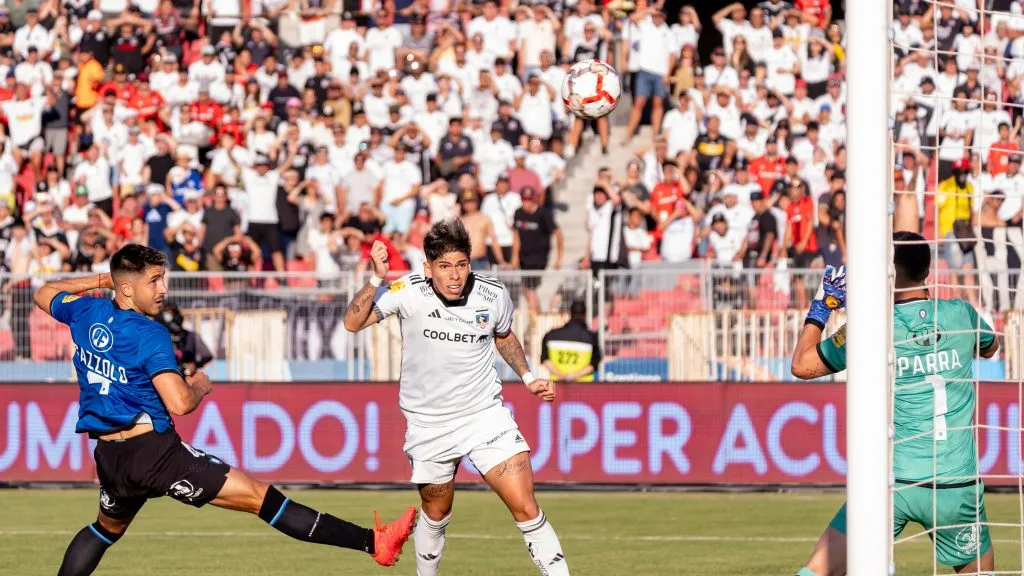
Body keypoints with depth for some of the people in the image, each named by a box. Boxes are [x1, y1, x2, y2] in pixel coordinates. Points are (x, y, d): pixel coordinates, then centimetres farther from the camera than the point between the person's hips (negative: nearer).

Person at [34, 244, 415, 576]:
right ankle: (372, 542, -12)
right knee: (261, 498, -10)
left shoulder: (86, 313, 4)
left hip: (108, 456, 7)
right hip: (154, 451, -7)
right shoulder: (149, 335, -16)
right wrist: (200, 385, -3)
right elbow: (179, 403, -24)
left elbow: (44, 294, 27)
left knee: (107, 528, 35)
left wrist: (100, 280, 30)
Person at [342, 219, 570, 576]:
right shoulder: (408, 292, -16)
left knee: (526, 508, -12)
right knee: (436, 513, 16)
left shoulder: (494, 296, -9)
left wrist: (527, 377, 3)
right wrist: (377, 281, -33)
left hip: (486, 414, 0)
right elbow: (353, 323, -21)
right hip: (428, 423, 0)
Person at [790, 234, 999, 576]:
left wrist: (822, 305, 21)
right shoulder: (960, 315, 2)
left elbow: (802, 365, 8)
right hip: (957, 489, 2)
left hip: (892, 481, -2)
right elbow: (989, 348, 27)